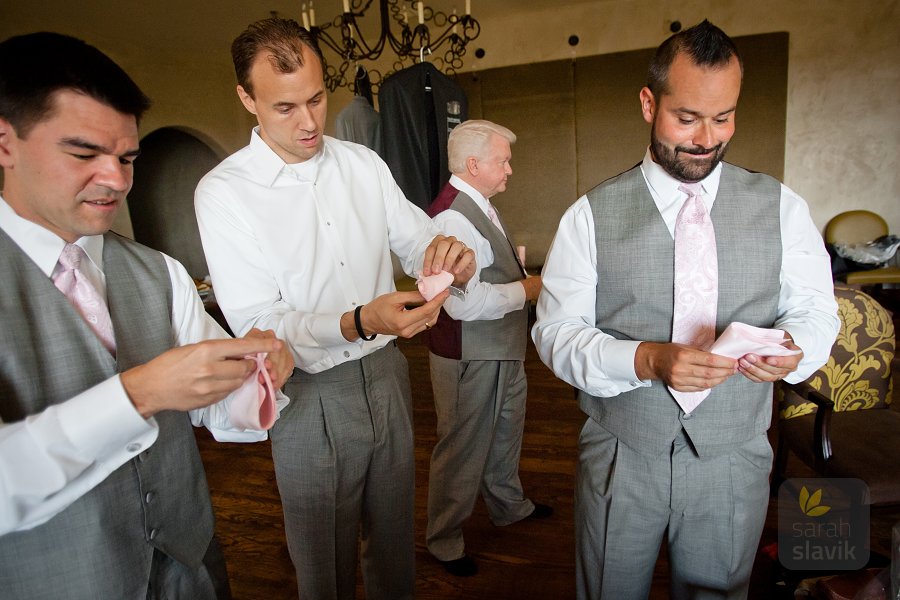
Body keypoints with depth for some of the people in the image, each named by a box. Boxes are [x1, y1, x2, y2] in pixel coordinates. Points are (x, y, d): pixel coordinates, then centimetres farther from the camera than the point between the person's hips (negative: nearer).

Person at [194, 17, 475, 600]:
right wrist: (359, 323, -33)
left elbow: (417, 238, 7)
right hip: (311, 396, -4)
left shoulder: (364, 163, 3)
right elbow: (256, 322, -16)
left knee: (395, 538, 23)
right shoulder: (223, 191, -11)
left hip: (387, 374, 4)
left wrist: (447, 252, -19)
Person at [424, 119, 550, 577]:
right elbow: (463, 302, -32)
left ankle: (508, 505, 51)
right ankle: (443, 541, 31)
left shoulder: (480, 206, 10)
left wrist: (522, 278, 4)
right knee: (462, 449, 8)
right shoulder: (452, 216, -24)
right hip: (469, 358, -10)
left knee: (505, 433, 26)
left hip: (501, 351, 10)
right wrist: (525, 290, -20)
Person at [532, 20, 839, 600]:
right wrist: (646, 358, -26)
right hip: (620, 459, -1)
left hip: (734, 463, 2)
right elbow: (556, 331, -10)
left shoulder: (782, 208, 1)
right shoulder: (591, 214, -7)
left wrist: (792, 347, -18)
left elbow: (815, 308, 6)